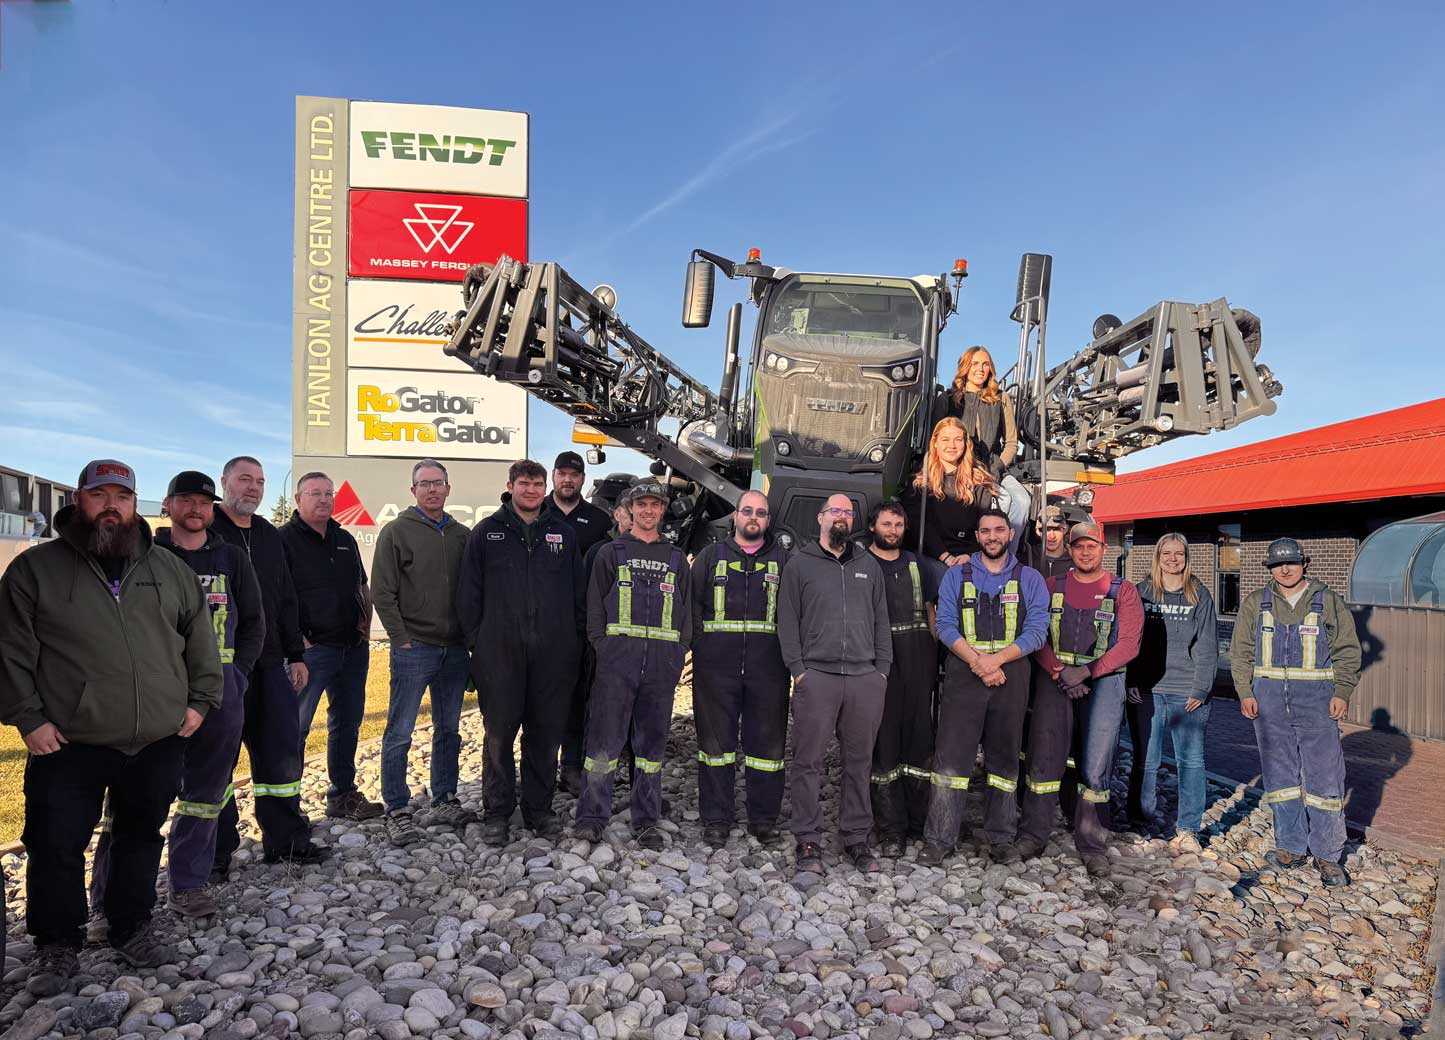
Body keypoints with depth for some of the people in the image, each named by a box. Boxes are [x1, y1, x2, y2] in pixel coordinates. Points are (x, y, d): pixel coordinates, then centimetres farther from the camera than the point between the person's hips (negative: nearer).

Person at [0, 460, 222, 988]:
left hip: (158, 742, 3)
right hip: (68, 745, -2)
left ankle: (133, 926, 33)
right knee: (57, 847, 5)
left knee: (142, 839, 15)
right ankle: (57, 944, 24)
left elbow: (201, 641, 13)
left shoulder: (170, 569, 8)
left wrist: (200, 701, 7)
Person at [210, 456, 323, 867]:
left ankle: (286, 840, 20)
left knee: (282, 753, 8)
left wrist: (295, 655, 17)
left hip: (270, 664, 6)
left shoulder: (270, 536, 17)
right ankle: (216, 852, 15)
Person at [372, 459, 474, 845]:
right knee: (399, 733, 0)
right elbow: (382, 592, -6)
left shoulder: (462, 535, 9)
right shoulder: (396, 532, -3)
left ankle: (445, 802, 25)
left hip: (454, 650, 5)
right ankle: (398, 812, 9)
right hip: (414, 649, -4)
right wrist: (402, 639, -10)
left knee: (449, 730, 13)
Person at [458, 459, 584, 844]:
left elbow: (578, 592, 12)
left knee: (545, 733, 8)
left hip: (553, 653, 2)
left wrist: (576, 638, 6)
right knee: (499, 733, 3)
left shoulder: (563, 533, 11)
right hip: (499, 653, -1)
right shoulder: (487, 533, 6)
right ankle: (497, 812, 15)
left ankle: (539, 808, 21)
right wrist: (475, 640, 0)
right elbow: (469, 593, 5)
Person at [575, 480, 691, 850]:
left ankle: (646, 821, 15)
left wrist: (678, 655, 4)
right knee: (604, 739, -4)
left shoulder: (676, 559, 16)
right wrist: (602, 648, -4)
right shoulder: (611, 553, 11)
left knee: (652, 742, 7)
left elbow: (686, 611, 15)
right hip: (616, 661, -2)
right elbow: (594, 607, 7)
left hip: (662, 665, 2)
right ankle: (592, 817, 7)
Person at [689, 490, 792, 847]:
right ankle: (716, 819, 14)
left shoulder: (782, 559, 11)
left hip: (768, 667, 0)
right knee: (717, 741, 4)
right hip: (717, 666, 0)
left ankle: (764, 819, 17)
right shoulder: (711, 556, 12)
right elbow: (692, 602, 9)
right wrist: (702, 643, 0)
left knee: (767, 742, 5)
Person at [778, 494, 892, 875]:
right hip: (816, 675, -3)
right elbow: (787, 620, 3)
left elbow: (881, 619, 16)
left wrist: (883, 669, 7)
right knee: (808, 761, -2)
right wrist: (798, 669, -5)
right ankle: (808, 841, 7)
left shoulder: (869, 564, 17)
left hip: (866, 678, 3)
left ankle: (856, 838, 18)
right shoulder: (800, 563, 7)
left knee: (859, 761, 8)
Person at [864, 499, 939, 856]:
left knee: (920, 736, 7)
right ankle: (891, 829, 5)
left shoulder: (918, 566, 16)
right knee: (884, 742, -1)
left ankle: (919, 820, 18)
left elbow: (932, 613, 19)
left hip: (919, 662, 4)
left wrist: (940, 654, 8)